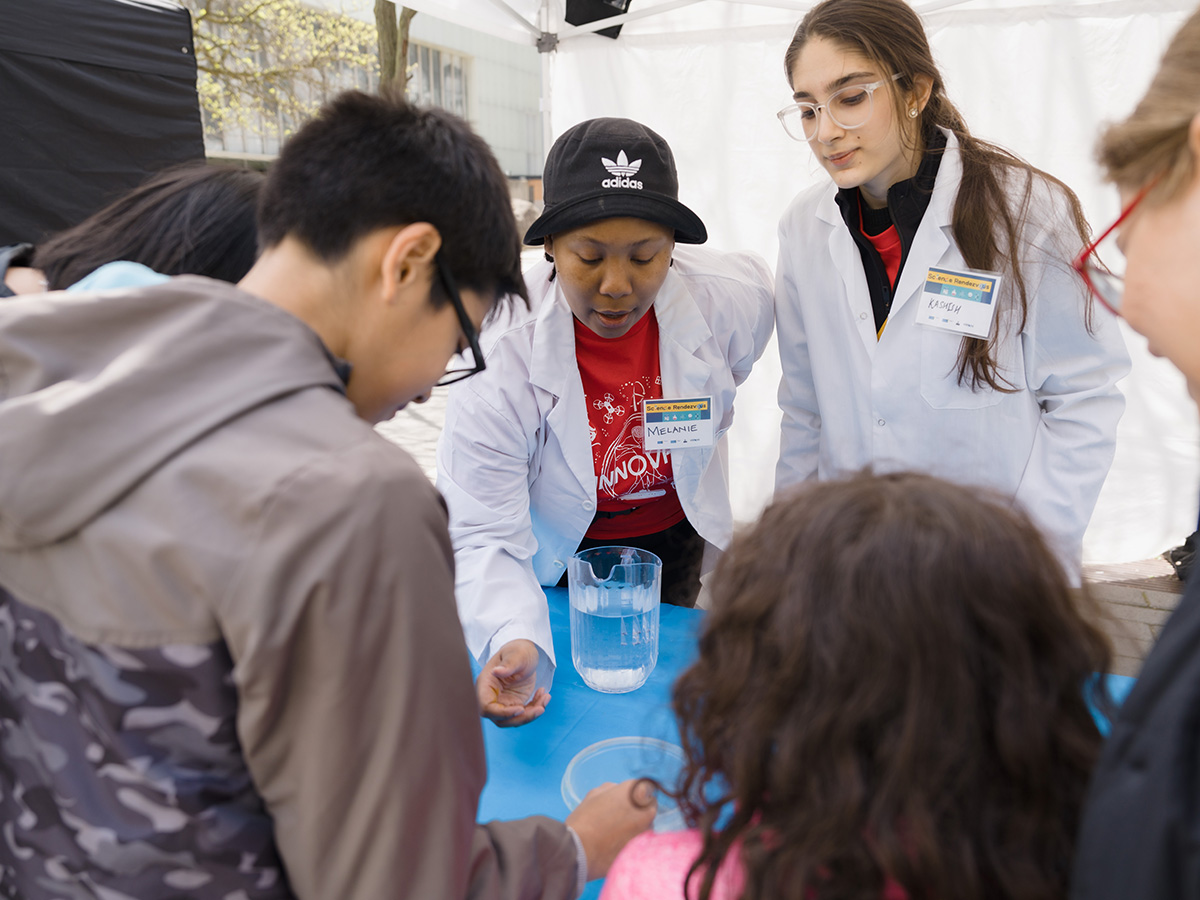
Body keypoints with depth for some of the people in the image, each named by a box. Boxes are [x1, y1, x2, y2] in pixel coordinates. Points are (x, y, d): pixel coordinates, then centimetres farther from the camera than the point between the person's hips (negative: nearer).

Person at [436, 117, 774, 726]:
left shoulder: (733, 300, -26)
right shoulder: (500, 351, -34)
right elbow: (483, 538, -33)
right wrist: (511, 643, -50)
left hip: (672, 538, 3)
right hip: (555, 551, -2)